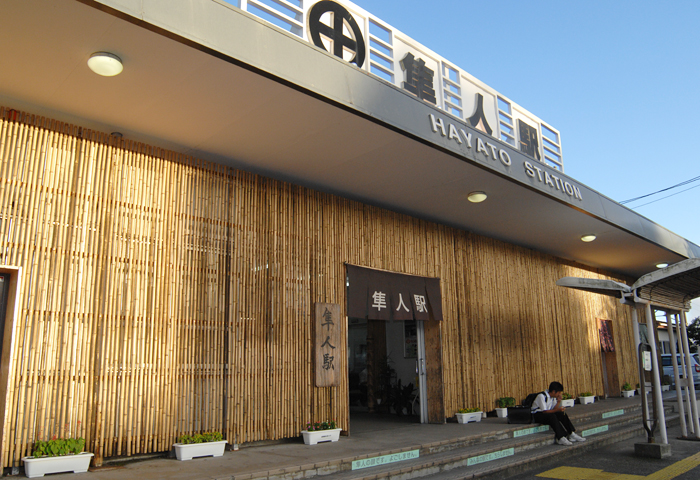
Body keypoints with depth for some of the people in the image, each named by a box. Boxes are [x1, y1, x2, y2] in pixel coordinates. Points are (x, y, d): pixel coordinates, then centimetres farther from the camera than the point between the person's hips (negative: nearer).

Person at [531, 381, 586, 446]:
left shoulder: (553, 397, 5)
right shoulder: (542, 396, -22)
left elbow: (554, 409, 3)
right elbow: (544, 411, -25)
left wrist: (558, 402, -9)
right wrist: (557, 410, -31)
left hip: (547, 413, 8)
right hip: (537, 415, -8)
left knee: (562, 414, -12)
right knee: (552, 416, -35)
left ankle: (572, 434, -13)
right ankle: (560, 438, -36)